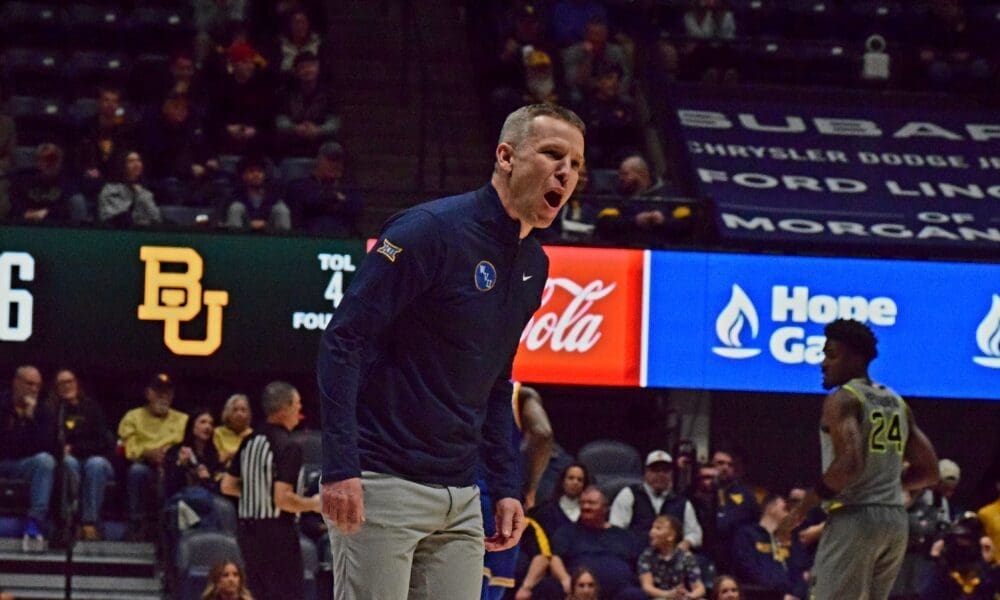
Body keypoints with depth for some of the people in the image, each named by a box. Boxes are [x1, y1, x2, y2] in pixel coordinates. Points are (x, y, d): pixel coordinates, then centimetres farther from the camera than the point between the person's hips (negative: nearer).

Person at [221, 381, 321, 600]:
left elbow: (228, 486, 15)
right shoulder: (288, 447, -15)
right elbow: (283, 499, -23)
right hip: (276, 531, -8)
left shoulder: (250, 441, 10)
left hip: (247, 529, 8)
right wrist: (313, 504, -7)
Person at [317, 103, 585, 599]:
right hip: (380, 484, -8)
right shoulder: (431, 232, -12)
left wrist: (505, 487, 17)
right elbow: (343, 341, -14)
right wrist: (339, 467, -21)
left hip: (460, 498, 8)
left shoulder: (533, 265, 13)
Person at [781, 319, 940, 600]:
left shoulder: (842, 400, -9)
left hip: (854, 517, -8)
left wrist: (803, 508, -14)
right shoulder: (897, 403, 16)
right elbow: (928, 471, 17)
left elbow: (849, 464, -23)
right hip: (895, 520, 8)